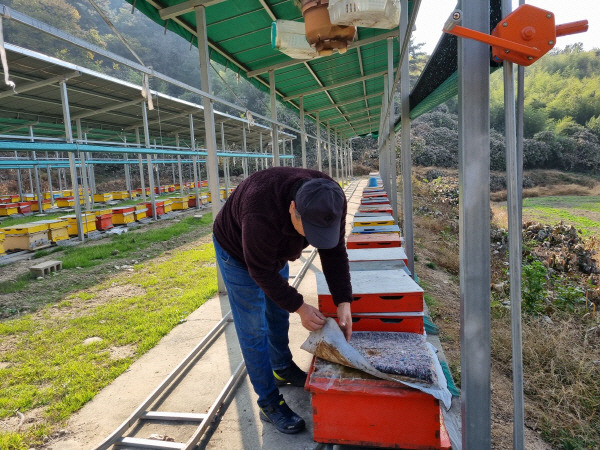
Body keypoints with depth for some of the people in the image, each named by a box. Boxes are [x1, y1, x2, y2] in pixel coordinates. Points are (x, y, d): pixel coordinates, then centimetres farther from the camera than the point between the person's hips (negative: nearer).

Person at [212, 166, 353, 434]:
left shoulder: (330, 201, -28)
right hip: (237, 253, -6)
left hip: (274, 249, 6)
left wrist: (344, 302, -25)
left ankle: (283, 369, 44)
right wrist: (299, 307, -29)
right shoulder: (261, 213, -46)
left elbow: (334, 252, -18)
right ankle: (269, 404, 12)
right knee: (254, 330, -2)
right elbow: (261, 271, -33)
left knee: (279, 314, 20)